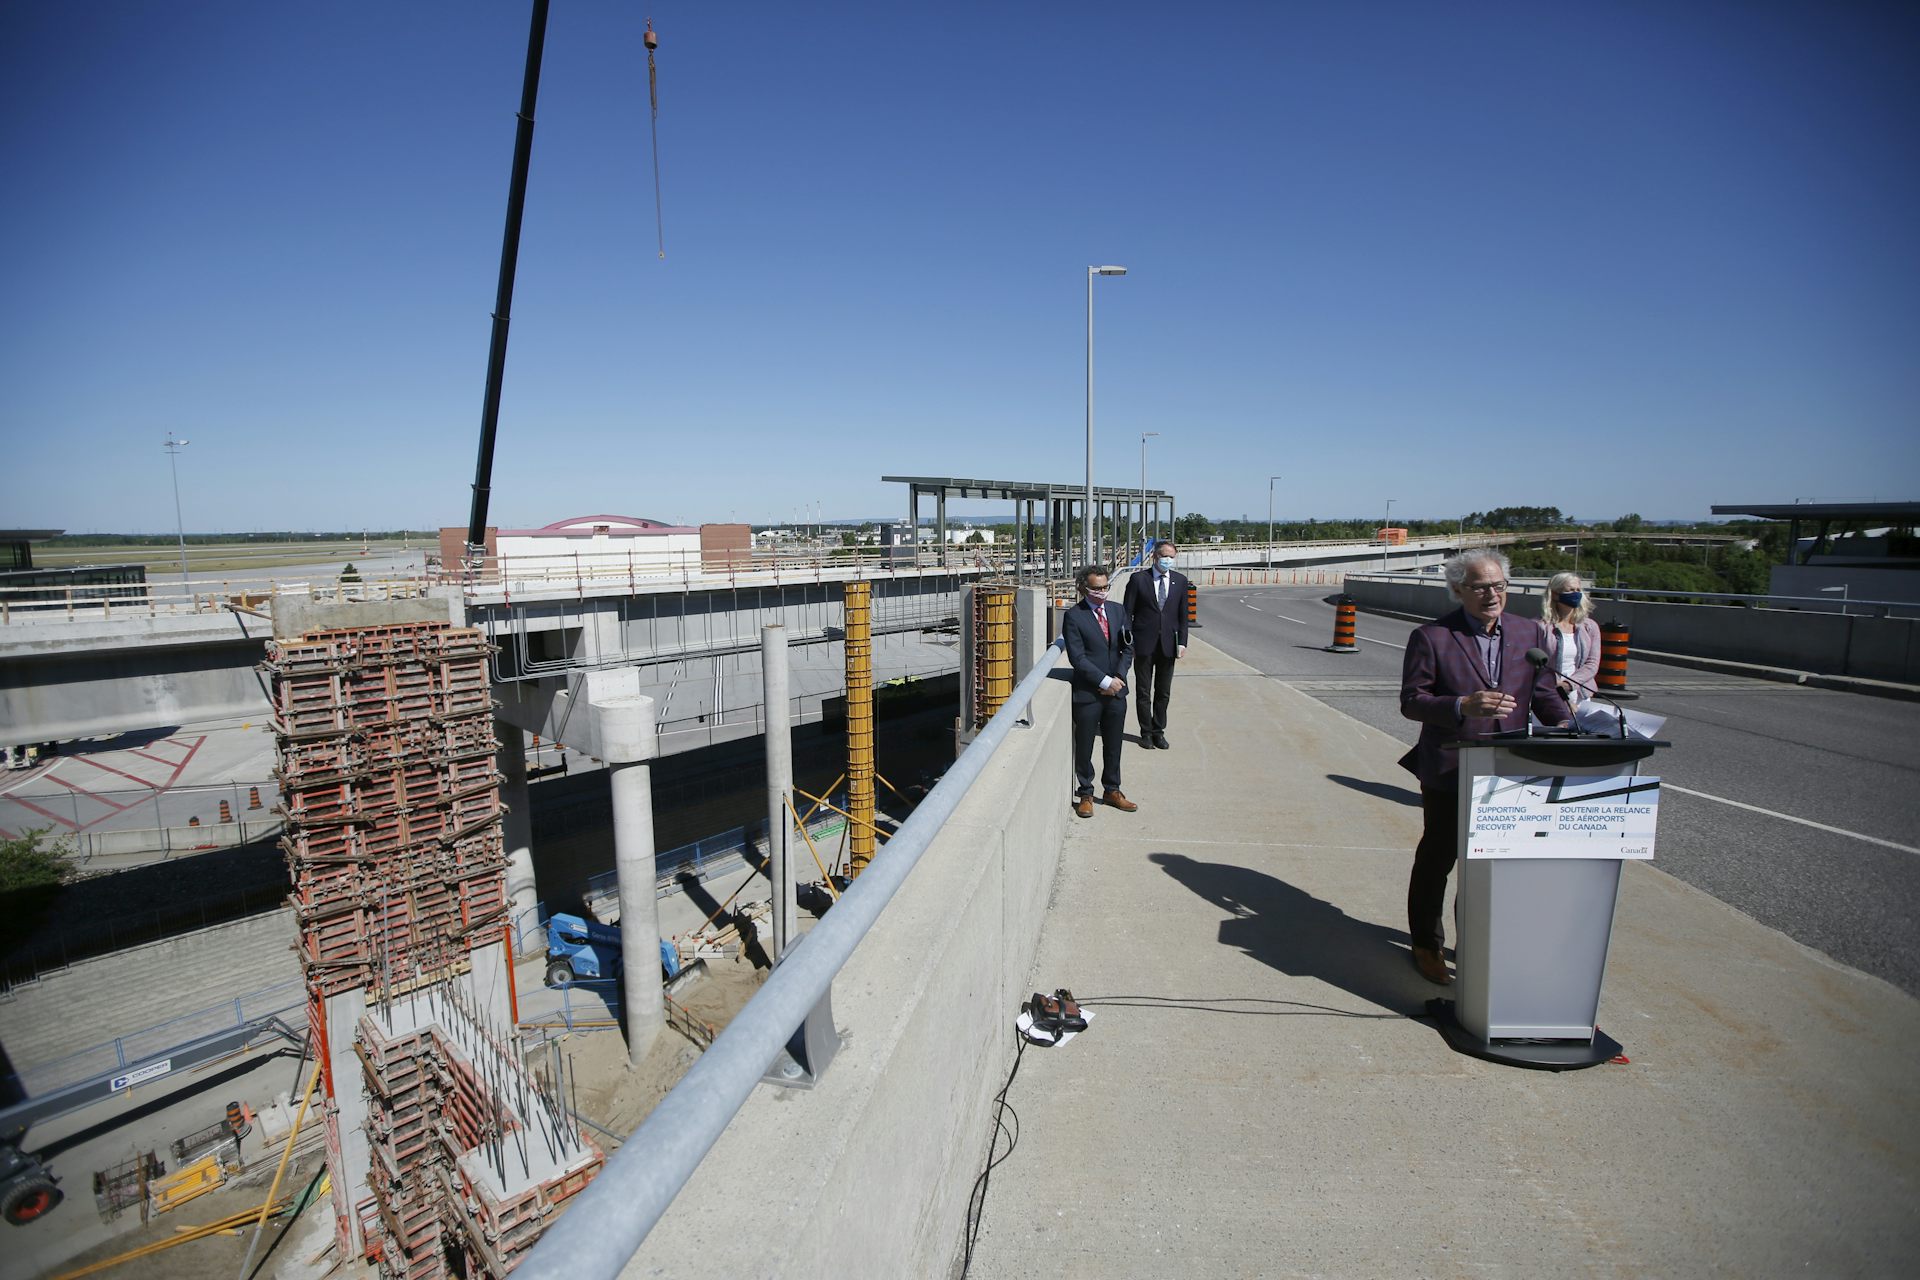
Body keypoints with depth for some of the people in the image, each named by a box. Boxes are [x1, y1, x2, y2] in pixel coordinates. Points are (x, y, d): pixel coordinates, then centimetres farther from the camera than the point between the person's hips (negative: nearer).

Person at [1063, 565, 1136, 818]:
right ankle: (1085, 795, 22)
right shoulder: (1074, 616, -10)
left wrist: (1119, 678, -6)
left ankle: (1112, 790, 31)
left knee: (1114, 745, 15)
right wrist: (1105, 681, -16)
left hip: (1116, 691, 5)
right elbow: (1077, 657, -15)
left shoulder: (1117, 610, 7)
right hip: (1087, 693, -5)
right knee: (1084, 748, 7)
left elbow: (1127, 648, 8)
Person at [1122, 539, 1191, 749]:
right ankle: (1146, 732, 19)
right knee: (1143, 692, 7)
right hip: (1144, 644, -2)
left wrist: (1182, 642, 0)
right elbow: (1127, 613, -2)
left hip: (1168, 644, 2)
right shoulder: (1138, 580, -3)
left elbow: (1183, 614, 7)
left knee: (1163, 692, 10)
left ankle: (1158, 731, 23)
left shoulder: (1180, 581, 6)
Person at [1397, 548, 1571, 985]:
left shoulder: (1528, 634, 7)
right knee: (1436, 861, 9)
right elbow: (1411, 701, -12)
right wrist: (1463, 706, -28)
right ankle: (1426, 945, 26)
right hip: (1449, 773, -4)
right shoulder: (1431, 638, -9)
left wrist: (1564, 723, -9)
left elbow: (1543, 691, 10)